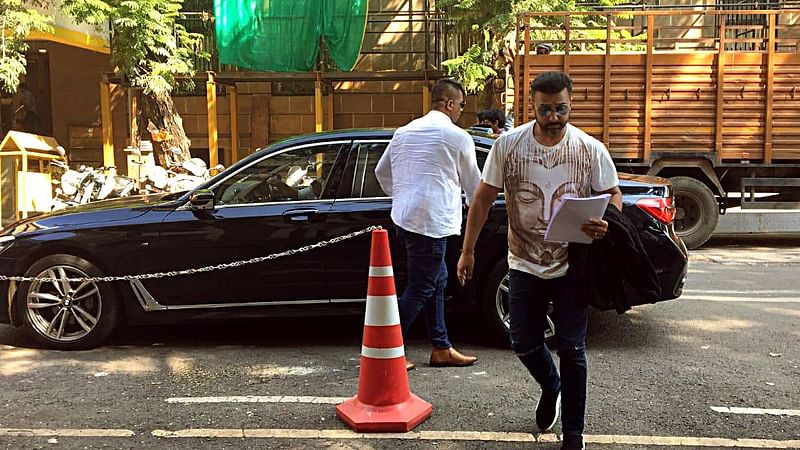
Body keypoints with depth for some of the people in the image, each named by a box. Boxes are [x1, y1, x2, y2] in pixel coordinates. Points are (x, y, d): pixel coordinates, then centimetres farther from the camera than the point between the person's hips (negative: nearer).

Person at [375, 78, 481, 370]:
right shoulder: (458, 137, -5)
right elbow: (473, 184, 6)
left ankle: (441, 348, 24)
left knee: (437, 280, 17)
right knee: (419, 289, -1)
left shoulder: (404, 132, 15)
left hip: (404, 217, 8)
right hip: (432, 221, -8)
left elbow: (381, 171, 21)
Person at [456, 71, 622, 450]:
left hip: (571, 266, -1)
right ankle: (550, 386, 44)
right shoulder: (507, 145, -6)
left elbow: (614, 195, 3)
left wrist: (605, 224, -21)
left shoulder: (591, 150, -7)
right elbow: (483, 198, 1)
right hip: (524, 264, 2)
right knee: (524, 344, 10)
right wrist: (467, 251, 1)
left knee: (571, 348, 5)